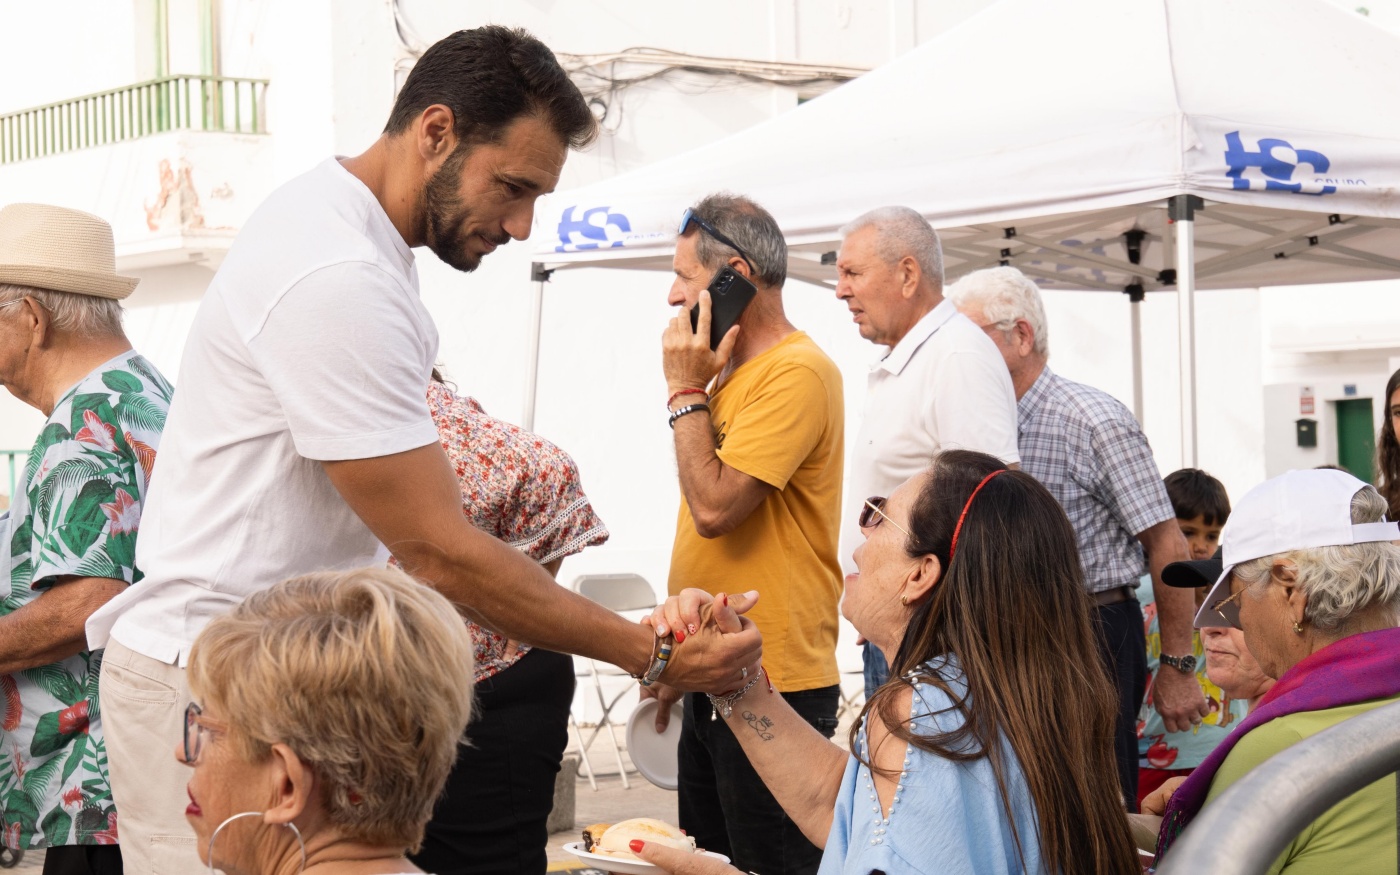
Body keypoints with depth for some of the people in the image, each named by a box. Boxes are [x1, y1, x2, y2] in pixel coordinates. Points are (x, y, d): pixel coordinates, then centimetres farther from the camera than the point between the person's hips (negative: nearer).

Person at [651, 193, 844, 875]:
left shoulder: (796, 372, -15)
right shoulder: (734, 372, 15)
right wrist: (676, 660, 21)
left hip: (772, 686, -10)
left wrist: (686, 391, -13)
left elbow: (715, 506, -24)